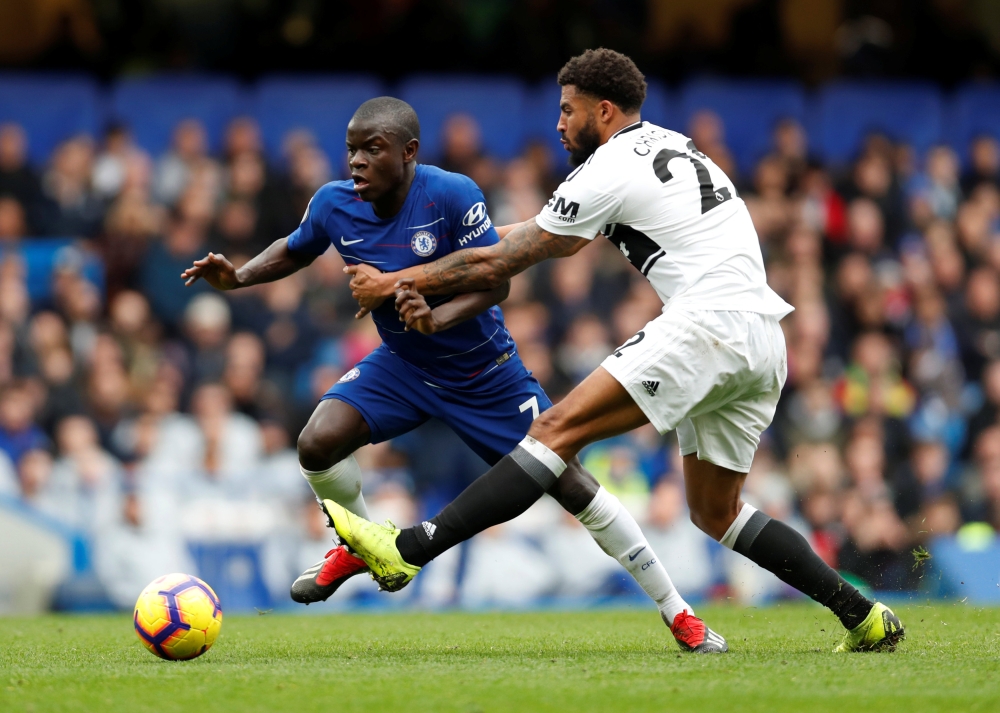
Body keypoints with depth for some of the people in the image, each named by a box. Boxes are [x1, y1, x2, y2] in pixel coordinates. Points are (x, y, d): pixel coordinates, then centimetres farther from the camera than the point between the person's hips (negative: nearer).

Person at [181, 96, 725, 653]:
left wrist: (440, 317, -44)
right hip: (402, 365, 4)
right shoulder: (335, 205, -13)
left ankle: (677, 612, 8)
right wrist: (239, 276, -10)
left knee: (571, 485, -6)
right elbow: (294, 251, 9)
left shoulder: (451, 195, -27)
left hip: (486, 372, -4)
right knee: (318, 442, -20)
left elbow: (497, 280, -26)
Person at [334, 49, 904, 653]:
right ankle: (864, 616, 13)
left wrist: (394, 283, 15)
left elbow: (499, 265, 4)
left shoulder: (609, 170, -1)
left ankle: (409, 551, -22)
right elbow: (559, 237, 36)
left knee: (559, 428, -14)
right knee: (715, 513, 17)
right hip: (765, 341, 9)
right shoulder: (676, 146, 26)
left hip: (709, 321, -9)